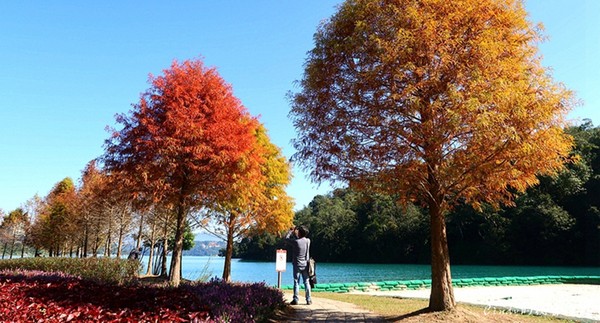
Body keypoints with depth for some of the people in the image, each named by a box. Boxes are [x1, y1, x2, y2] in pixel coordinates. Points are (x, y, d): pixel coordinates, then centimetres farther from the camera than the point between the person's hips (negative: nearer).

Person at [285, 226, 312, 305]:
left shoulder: (296, 242, -19)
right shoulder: (308, 241, -4)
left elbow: (286, 238, -5)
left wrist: (291, 231, 8)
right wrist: (294, 232, 16)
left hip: (297, 265, -4)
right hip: (305, 265, 4)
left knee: (296, 282, 3)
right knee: (306, 282, 8)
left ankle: (295, 300, 5)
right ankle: (308, 300, 10)